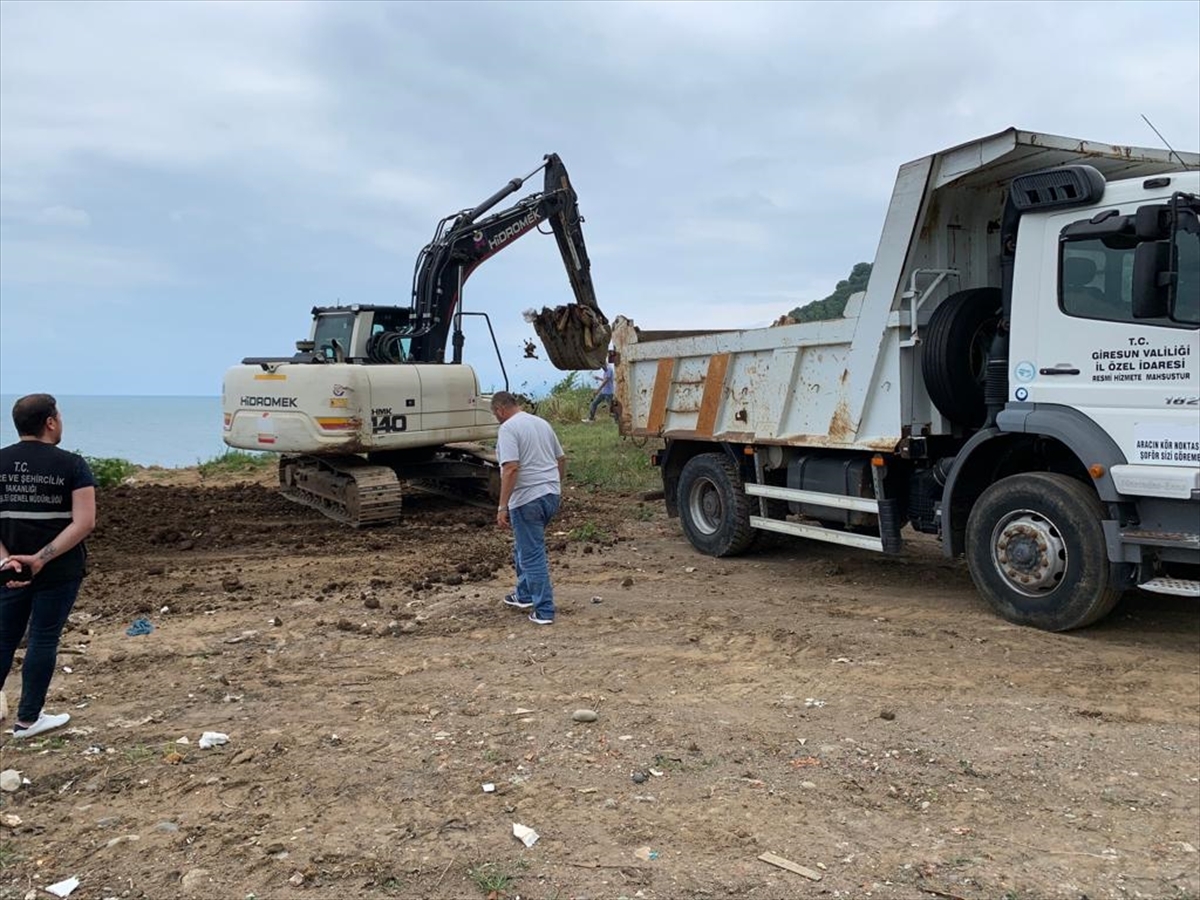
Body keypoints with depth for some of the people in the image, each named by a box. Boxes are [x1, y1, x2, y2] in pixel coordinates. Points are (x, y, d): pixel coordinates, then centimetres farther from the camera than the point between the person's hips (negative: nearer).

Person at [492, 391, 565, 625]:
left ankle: (544, 611, 1)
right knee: (524, 546, 24)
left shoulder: (508, 428, -11)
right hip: (552, 495, 9)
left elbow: (511, 468, -22)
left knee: (532, 555, -2)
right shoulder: (542, 423, 14)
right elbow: (561, 459, 19)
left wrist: (502, 507, -21)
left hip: (527, 499, -9)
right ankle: (524, 595, 34)